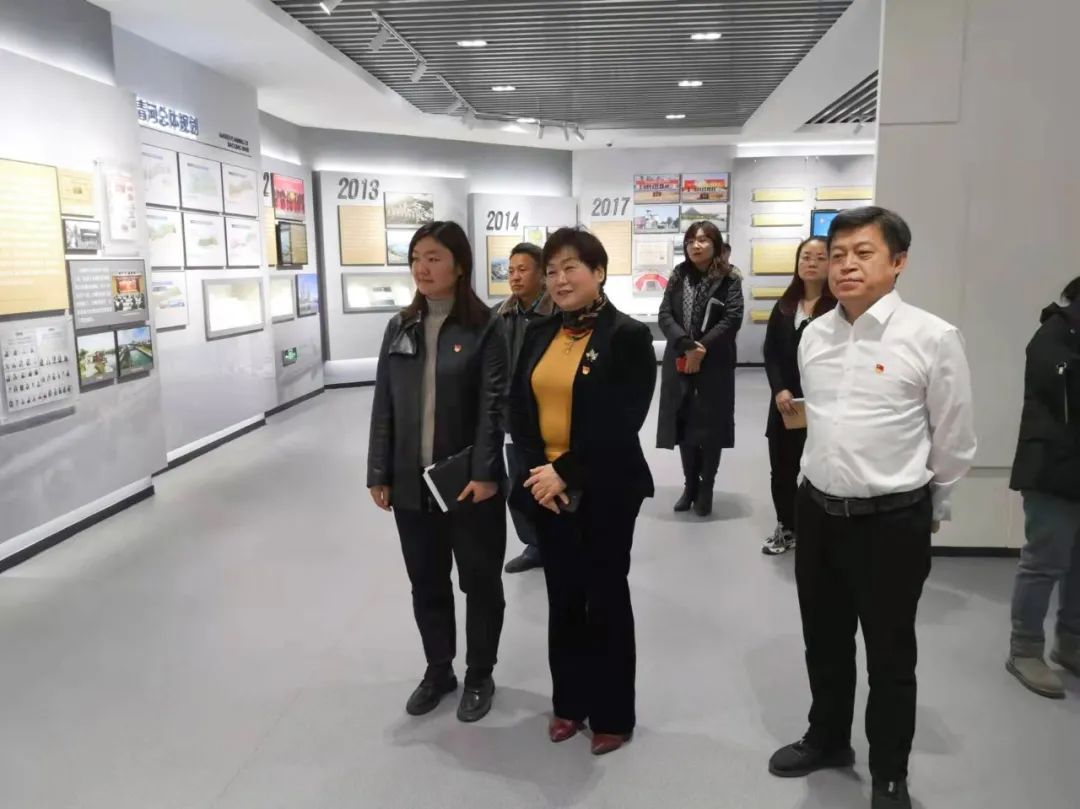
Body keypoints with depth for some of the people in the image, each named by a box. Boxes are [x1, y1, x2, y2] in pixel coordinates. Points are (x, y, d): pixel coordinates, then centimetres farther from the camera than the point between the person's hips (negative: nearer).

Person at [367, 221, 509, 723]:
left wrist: (484, 472, -19)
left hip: (469, 481, -4)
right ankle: (437, 670, 37)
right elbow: (383, 405, 6)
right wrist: (378, 473, 3)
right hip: (411, 483, 4)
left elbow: (492, 406, -12)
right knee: (426, 583, 17)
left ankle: (479, 677, 31)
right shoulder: (400, 328, 6)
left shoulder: (484, 328, -8)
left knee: (480, 582, 11)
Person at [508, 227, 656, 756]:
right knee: (563, 599, 16)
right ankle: (570, 702, 34)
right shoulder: (539, 334, 7)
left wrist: (566, 473, -18)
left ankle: (613, 714, 27)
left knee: (606, 599, 9)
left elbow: (621, 424, -16)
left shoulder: (628, 336, -10)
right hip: (545, 488, 5)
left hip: (605, 492, -5)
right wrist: (537, 470, -9)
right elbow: (518, 409, 4)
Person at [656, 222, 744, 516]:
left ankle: (706, 487, 17)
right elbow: (665, 315, -1)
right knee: (683, 425, 7)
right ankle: (690, 484, 23)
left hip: (714, 366, -3)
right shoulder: (678, 276, 8)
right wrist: (687, 346, -16)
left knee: (710, 426, 2)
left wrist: (701, 349, -17)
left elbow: (732, 319, -11)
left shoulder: (729, 280, -2)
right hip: (680, 363, 3)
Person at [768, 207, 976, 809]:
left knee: (890, 656, 13)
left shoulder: (933, 338, -15)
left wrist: (929, 511, 6)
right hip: (818, 511, 5)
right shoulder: (814, 335, 2)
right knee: (824, 643, 21)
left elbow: (955, 441, -6)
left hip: (892, 522, -5)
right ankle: (828, 739, 45)